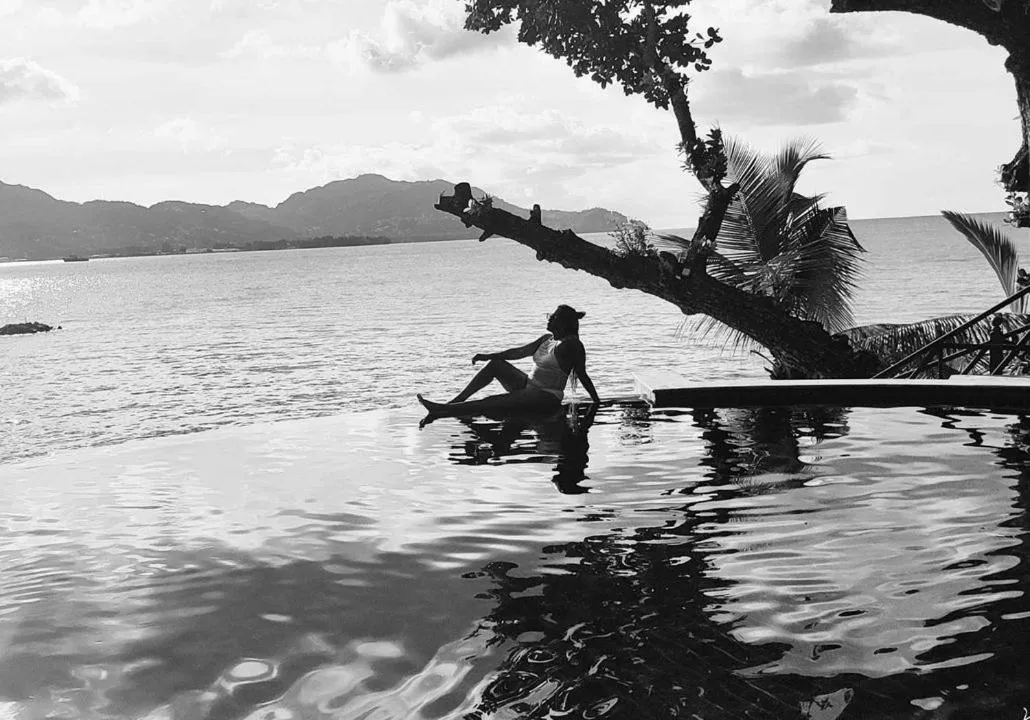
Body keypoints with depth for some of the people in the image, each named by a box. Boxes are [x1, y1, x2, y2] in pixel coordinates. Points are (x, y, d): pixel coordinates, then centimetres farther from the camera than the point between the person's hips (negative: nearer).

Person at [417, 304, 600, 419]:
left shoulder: (571, 344, -11)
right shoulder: (547, 339, 15)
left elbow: (583, 376, -8)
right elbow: (519, 352, 12)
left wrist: (598, 403, -6)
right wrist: (489, 355, 4)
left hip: (547, 398, -9)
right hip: (529, 386, 9)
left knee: (494, 403, -23)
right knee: (495, 364, -5)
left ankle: (444, 411, -32)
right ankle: (454, 402, -12)